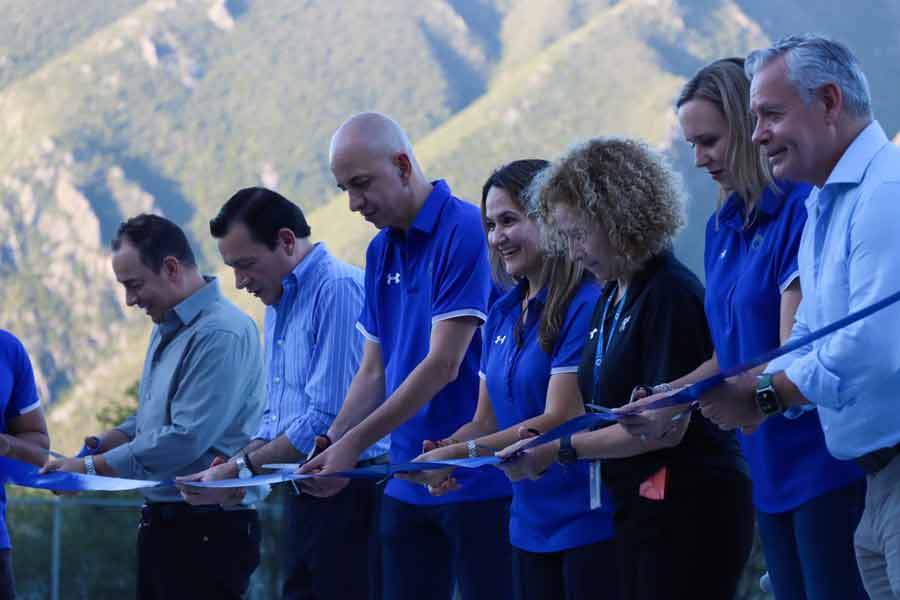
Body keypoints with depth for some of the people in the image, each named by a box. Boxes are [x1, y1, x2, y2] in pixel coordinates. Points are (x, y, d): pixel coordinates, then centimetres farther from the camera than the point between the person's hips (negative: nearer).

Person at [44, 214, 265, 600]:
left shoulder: (221, 334, -18)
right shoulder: (167, 329, 15)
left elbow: (186, 439, -23)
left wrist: (91, 467, -17)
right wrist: (105, 442, 7)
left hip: (208, 530, -10)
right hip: (162, 521, 10)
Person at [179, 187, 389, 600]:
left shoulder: (339, 290, -14)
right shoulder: (278, 306, 18)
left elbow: (328, 417, -20)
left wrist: (239, 471, -13)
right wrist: (234, 467, 5)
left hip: (348, 494, -10)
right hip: (304, 499, 10)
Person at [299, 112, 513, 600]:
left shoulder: (466, 233, -13)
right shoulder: (382, 251, 12)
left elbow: (443, 364, -18)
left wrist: (354, 443, -19)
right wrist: (328, 449, -1)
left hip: (477, 481, -8)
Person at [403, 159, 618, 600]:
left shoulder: (586, 306, -13)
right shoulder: (502, 315, 13)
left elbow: (561, 419, -18)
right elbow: (487, 421, 14)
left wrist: (461, 453, -21)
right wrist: (444, 450, -9)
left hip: (588, 519, -8)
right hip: (530, 525, 8)